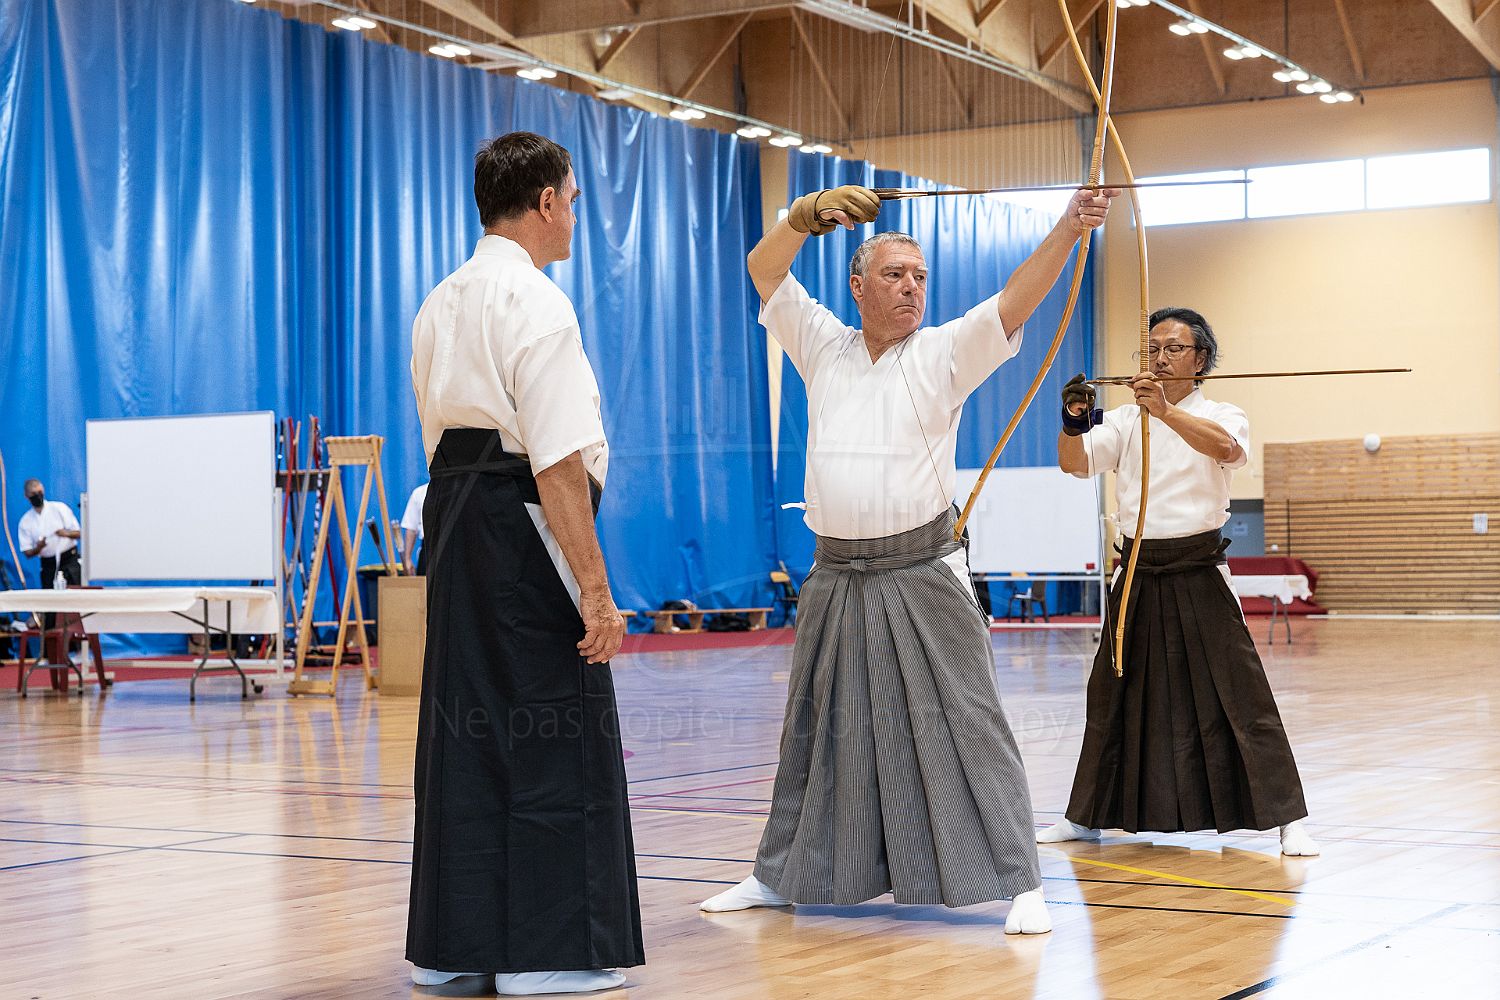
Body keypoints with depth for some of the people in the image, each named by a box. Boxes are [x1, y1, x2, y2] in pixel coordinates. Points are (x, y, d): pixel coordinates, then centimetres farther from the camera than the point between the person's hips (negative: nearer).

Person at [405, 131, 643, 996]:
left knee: (465, 729, 12)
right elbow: (559, 464, -19)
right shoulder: (536, 305, -14)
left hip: (456, 522, 9)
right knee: (555, 738, -1)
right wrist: (594, 588, -19)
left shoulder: (440, 307, 13)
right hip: (526, 532, -9)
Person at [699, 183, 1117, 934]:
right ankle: (781, 874, 29)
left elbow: (1015, 300, -16)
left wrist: (1070, 228, -30)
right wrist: (808, 215, -12)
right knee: (816, 731, 15)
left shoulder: (942, 355, -1)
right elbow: (764, 270, 5)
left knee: (967, 724, -7)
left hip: (923, 576, -4)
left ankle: (1019, 884, -3)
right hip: (836, 580, 4)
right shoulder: (824, 347, 9)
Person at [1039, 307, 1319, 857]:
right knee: (1112, 696, 13)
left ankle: (1288, 818, -4)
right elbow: (1075, 463, -6)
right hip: (1139, 575, 4)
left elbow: (1225, 446, -26)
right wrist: (1073, 422, -28)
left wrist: (1166, 410, -41)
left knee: (1239, 693, -9)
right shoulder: (1125, 420, 7)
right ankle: (1087, 815, 26)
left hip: (1199, 573, -4)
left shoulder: (1221, 414, -2)